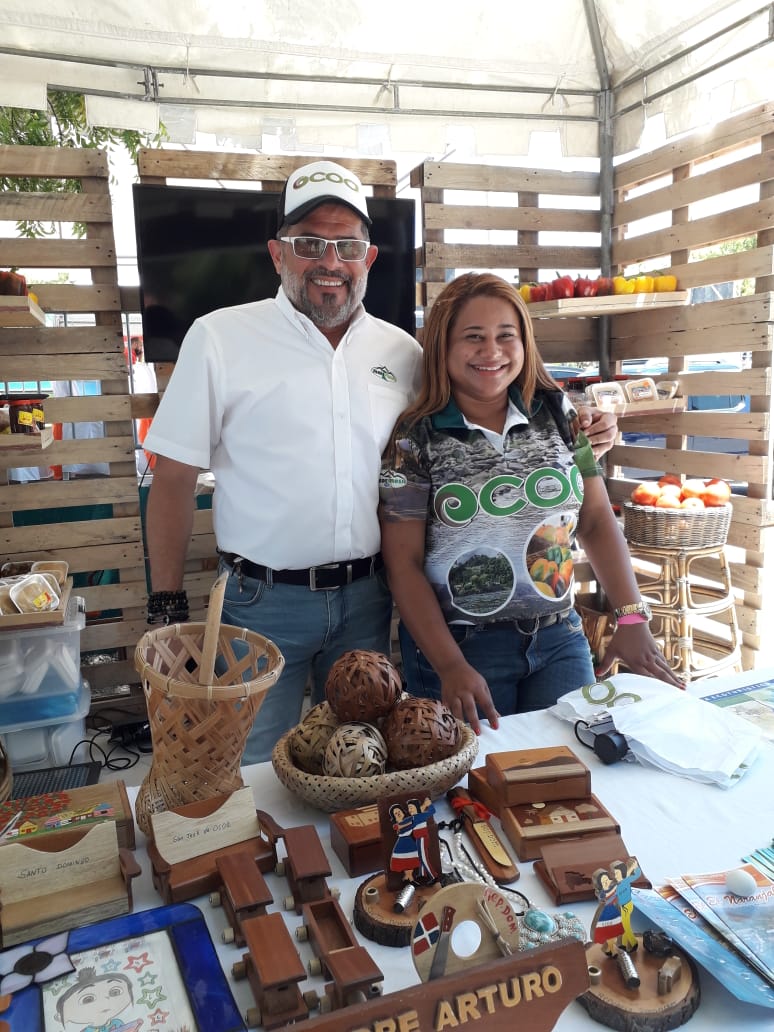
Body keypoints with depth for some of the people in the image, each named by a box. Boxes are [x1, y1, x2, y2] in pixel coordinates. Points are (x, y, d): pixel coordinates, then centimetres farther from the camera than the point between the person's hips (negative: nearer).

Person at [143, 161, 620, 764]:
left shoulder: (402, 351, 5)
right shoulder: (220, 337, -4)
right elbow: (174, 479, -2)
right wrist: (168, 610, -4)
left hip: (367, 599, 3)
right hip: (263, 600, -2)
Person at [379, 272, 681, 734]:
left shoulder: (558, 414, 2)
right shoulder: (415, 439, -9)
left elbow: (597, 520, 5)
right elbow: (404, 563, -10)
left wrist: (633, 619, -5)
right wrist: (452, 668, -18)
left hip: (560, 638, 4)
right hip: (458, 645, -3)